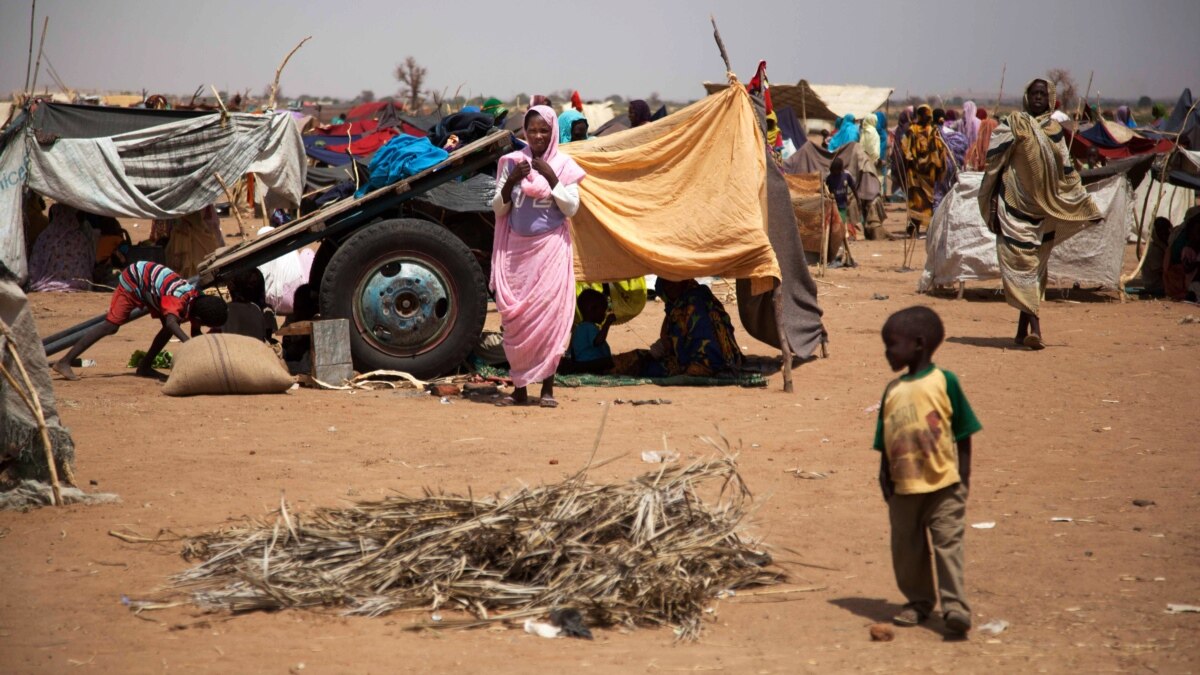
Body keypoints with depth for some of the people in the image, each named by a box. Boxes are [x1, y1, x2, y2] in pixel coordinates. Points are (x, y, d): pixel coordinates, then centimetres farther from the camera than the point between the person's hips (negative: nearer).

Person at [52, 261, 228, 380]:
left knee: (170, 328, -2)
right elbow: (171, 323, -58)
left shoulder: (198, 301, -13)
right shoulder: (180, 300, -38)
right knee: (111, 324, -15)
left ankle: (145, 367, 6)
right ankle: (64, 362, -17)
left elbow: (196, 335, 2)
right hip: (135, 279, -8)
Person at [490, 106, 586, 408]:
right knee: (515, 318, 1)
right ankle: (519, 388, 7)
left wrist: (551, 177, -13)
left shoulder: (564, 165, 2)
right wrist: (512, 181, -10)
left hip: (550, 249, -2)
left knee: (549, 314, -5)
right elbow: (498, 208, 5)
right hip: (516, 249, 2)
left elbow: (571, 207, -5)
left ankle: (548, 387, 0)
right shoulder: (511, 162, 6)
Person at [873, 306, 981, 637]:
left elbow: (963, 434, -2)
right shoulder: (892, 391, 8)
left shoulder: (944, 382, -5)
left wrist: (963, 477, -4)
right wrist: (885, 476, 0)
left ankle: (954, 603, -8)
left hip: (944, 485, -5)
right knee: (906, 547, 11)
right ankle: (918, 601, 23)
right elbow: (885, 442, 10)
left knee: (947, 542, -8)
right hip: (903, 487, 5)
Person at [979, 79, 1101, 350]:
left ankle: (1023, 330, 5)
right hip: (1014, 205, -4)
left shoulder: (1054, 130, 11)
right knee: (1021, 262, -9)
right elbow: (994, 160, -2)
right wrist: (994, 200, -10)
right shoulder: (1012, 124, 1)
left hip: (1044, 208, 4)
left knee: (1034, 267, 4)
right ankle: (1034, 327, -14)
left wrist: (1087, 205, 15)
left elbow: (1067, 173, 16)